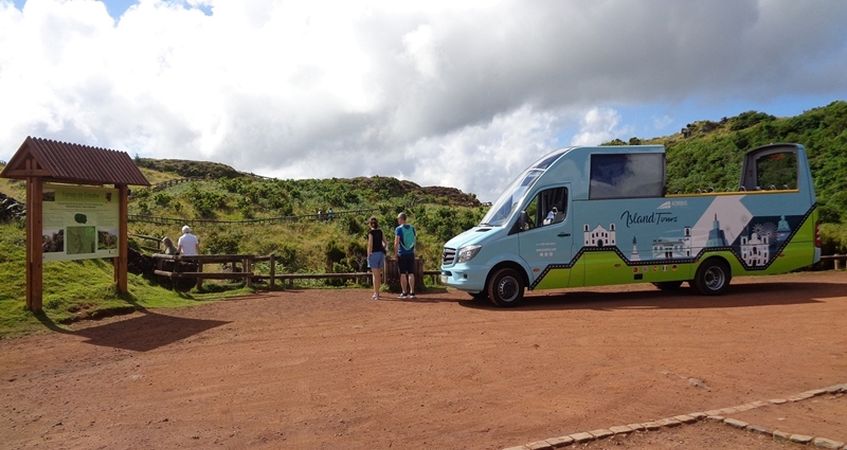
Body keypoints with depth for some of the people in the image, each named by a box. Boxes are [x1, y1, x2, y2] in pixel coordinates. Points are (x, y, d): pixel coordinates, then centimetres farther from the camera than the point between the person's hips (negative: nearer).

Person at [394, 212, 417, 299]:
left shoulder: (398, 229, -8)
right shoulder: (412, 228, 7)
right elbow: (414, 240, 12)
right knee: (411, 273, 7)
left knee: (403, 273, 1)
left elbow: (396, 243, -13)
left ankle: (404, 293, 3)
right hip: (411, 253, 4)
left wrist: (395, 253, -7)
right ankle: (412, 292, 6)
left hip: (402, 254, -4)